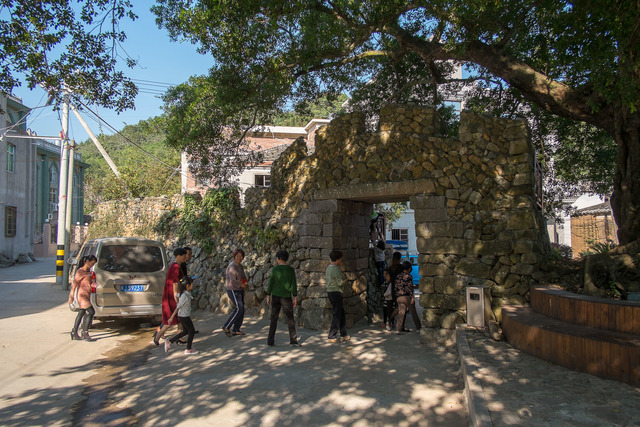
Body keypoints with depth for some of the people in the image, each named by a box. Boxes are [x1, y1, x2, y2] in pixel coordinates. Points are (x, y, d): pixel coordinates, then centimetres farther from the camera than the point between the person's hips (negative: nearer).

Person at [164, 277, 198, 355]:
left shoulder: (187, 293, 4)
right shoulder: (185, 296, -24)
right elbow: (178, 307, -22)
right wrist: (172, 317, -19)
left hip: (183, 316, 9)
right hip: (184, 317, -9)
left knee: (185, 331, 21)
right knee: (192, 331, 5)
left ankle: (169, 342, 23)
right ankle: (188, 350, 17)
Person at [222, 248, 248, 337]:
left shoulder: (239, 266, 12)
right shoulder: (232, 266, -18)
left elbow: (243, 277, 19)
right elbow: (233, 281, -26)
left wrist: (245, 281, -5)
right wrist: (244, 286, -14)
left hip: (239, 290, 9)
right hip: (233, 290, -9)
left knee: (241, 309, 6)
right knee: (239, 309, -15)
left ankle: (235, 330, 11)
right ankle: (226, 326, -3)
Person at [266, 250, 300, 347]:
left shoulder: (274, 269, -3)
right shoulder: (291, 270, -4)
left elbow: (270, 283, -1)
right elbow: (293, 285, -3)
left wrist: (268, 296, 8)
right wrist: (295, 298, 3)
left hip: (275, 296, 1)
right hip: (286, 297, -1)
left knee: (274, 319, 9)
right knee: (290, 319, 5)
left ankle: (270, 341, 12)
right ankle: (293, 341, 4)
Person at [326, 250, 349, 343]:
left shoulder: (328, 268, 11)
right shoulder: (336, 269, -18)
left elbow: (325, 278, 21)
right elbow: (340, 282, -19)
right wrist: (344, 280, 0)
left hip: (329, 292, 10)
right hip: (336, 292, -10)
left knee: (342, 313, 15)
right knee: (337, 315, -2)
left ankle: (343, 335, 21)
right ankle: (332, 336, 2)